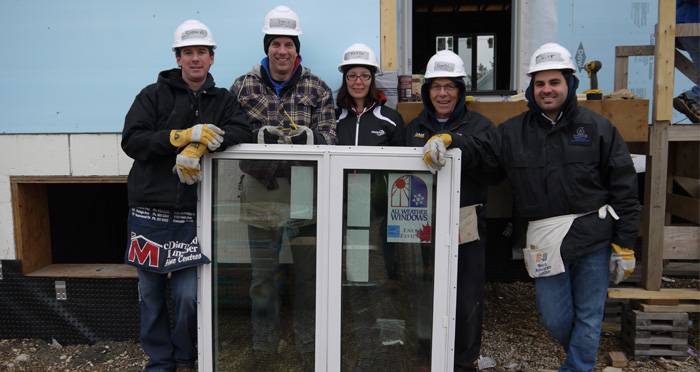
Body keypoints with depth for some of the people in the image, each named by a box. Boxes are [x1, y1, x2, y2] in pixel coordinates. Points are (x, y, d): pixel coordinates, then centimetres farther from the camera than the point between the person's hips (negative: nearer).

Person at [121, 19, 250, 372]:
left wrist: (199, 146, -22)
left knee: (187, 294, 0)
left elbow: (242, 132, -8)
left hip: (191, 213, 0)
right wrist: (184, 135, -20)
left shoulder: (222, 100, 9)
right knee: (150, 292, 10)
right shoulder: (154, 95, 4)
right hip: (149, 210, 0)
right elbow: (131, 141, -8)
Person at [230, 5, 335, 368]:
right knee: (263, 275, 11)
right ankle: (263, 344, 30)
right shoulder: (243, 87, 3)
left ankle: (308, 343, 31)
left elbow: (328, 137, -6)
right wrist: (264, 135, -20)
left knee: (309, 273, 12)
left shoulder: (317, 88, 3)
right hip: (260, 194, 0)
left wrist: (303, 135, -24)